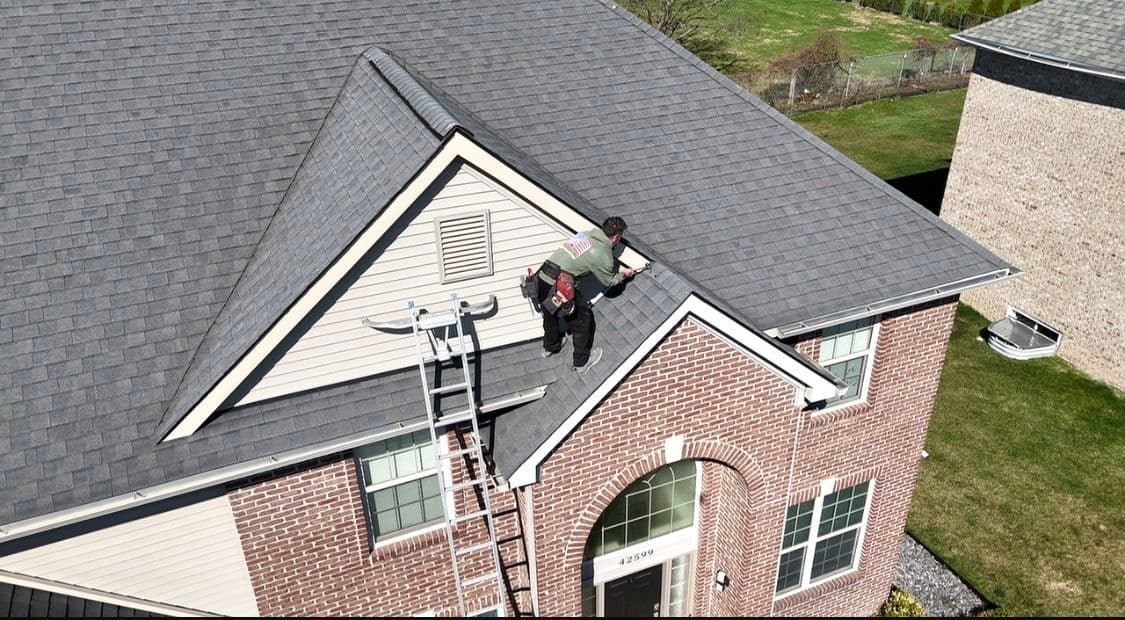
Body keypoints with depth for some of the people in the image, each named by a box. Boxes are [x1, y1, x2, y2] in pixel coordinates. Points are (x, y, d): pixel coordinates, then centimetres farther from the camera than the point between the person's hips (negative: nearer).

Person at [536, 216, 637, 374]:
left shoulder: (586, 234, 12)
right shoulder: (603, 254, -8)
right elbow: (608, 281, 7)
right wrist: (624, 274, 25)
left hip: (541, 279, 8)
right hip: (559, 288, -7)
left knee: (550, 315, 31)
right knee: (583, 320, 13)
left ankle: (549, 347, 55)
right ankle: (581, 363, 26)